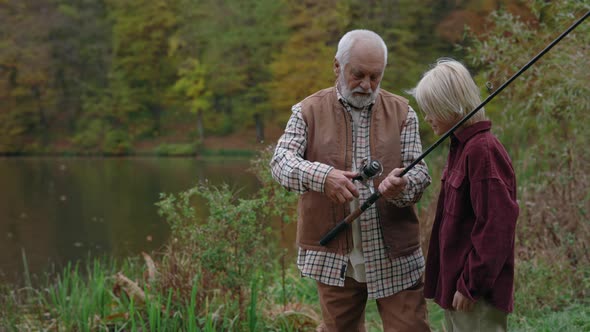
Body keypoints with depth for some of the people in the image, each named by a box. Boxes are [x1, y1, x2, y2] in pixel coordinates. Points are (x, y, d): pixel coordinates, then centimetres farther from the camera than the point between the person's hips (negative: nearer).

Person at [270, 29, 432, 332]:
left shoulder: (401, 112, 5)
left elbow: (420, 172, 0)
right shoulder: (309, 111, 2)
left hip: (395, 256, 0)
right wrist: (321, 176, -31)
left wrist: (402, 187, -26)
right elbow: (281, 160, -10)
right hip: (334, 256, 0)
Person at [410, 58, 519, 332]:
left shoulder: (482, 151, -18)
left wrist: (471, 284, -18)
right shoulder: (461, 147, 12)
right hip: (455, 282, 10)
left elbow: (496, 226, -21)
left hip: (476, 291, -10)